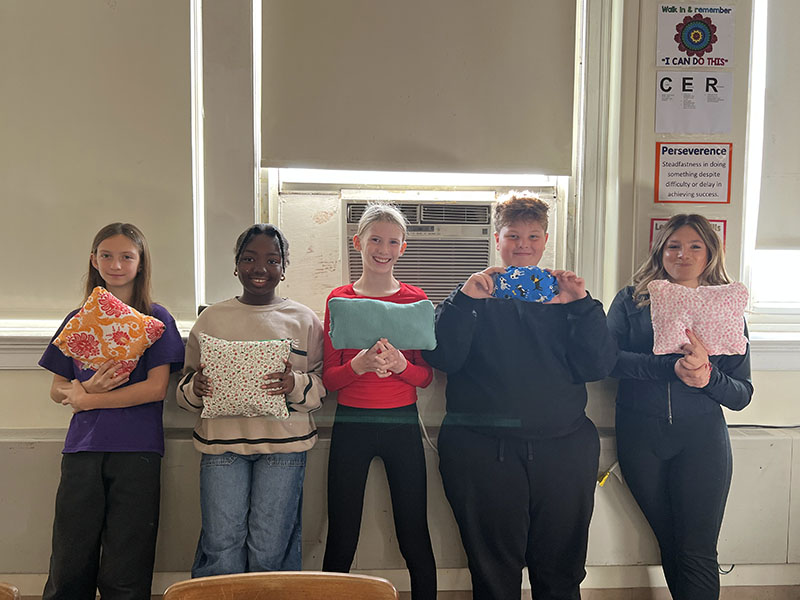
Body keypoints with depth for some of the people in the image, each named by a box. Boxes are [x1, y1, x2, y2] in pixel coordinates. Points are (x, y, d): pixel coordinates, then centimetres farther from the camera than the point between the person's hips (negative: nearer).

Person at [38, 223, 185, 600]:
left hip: (137, 451, -3)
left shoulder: (155, 318, 1)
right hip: (82, 448, 3)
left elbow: (156, 388, -8)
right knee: (69, 564, 7)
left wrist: (86, 399, -7)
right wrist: (90, 386, -9)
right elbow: (58, 390, 12)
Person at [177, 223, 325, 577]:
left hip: (283, 444, -1)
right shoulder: (212, 318, 10)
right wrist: (196, 386, -9)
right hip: (221, 441, 1)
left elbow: (320, 387, 5)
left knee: (270, 550, 3)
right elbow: (185, 387, 13)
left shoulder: (304, 319, 7)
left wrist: (295, 384, -15)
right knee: (221, 546, 2)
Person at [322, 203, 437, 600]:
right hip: (351, 424, 0)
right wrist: (359, 364, -19)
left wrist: (399, 363, -18)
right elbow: (328, 378, 1)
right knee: (341, 540, 6)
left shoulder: (415, 300, 3)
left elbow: (426, 376, 3)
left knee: (415, 538, 6)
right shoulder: (339, 299, 3)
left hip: (403, 423, 0)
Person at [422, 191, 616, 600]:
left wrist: (582, 305, -9)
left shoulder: (563, 295, 11)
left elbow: (598, 367, 1)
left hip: (563, 447, 2)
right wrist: (464, 299, -16)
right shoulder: (474, 295, 6)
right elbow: (441, 358, -7)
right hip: (483, 449, -2)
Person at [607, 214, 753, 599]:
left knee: (697, 554, -3)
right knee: (668, 544, 12)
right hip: (639, 435, 0)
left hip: (701, 437, 0)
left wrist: (707, 376, -17)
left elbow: (742, 394, 5)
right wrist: (672, 368, -22)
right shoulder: (631, 301, 5)